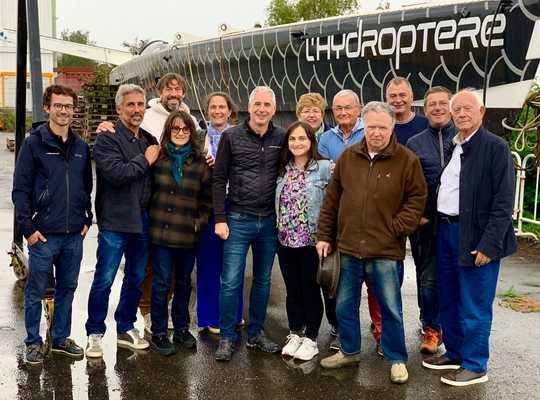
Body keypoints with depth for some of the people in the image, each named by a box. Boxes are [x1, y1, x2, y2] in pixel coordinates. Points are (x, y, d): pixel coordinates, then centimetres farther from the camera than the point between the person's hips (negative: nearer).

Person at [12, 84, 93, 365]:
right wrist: (28, 227, -12)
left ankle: (61, 339, 27)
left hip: (74, 234, 5)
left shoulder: (81, 146, 9)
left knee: (67, 288, 14)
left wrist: (87, 218, 8)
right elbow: (20, 188, -7)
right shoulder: (33, 143, -5)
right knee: (36, 290, 5)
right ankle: (33, 343, 19)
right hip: (43, 233, -4)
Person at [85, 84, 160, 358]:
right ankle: (95, 334, 15)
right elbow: (116, 173, -24)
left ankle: (126, 329, 30)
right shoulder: (107, 139, -9)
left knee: (135, 279, 15)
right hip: (115, 222, -6)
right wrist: (144, 160, -15)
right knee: (104, 281, 1)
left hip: (142, 221, 7)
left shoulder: (149, 140, 12)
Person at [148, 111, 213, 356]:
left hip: (188, 234, 2)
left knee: (184, 282, 14)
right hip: (161, 231, -2)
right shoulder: (157, 157, 0)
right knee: (162, 282, 0)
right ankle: (159, 333, 13)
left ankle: (182, 328, 29)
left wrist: (201, 220, -2)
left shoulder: (200, 162, 3)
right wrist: (150, 218, -1)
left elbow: (208, 196, 7)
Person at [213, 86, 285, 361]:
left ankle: (256, 334, 26)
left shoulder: (281, 138, 3)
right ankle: (226, 338, 13)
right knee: (230, 282, -1)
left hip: (269, 222, 3)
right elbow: (219, 179, -2)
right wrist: (220, 219, -7)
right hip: (238, 220, -2)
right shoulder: (231, 137, -3)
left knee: (263, 281, 13)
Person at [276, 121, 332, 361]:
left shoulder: (324, 168, -9)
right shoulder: (283, 169, 7)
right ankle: (295, 334, 27)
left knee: (310, 289, 7)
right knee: (292, 290, 14)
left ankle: (310, 339, 19)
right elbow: (278, 202, 16)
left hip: (312, 240, -5)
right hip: (286, 239, 5)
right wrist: (279, 227, 6)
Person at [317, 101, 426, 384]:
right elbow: (331, 200, 7)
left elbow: (416, 199, -2)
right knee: (344, 305, 16)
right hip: (347, 247, 4)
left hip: (386, 251, -3)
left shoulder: (407, 160, -5)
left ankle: (397, 359, 25)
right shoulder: (348, 157, 4)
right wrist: (324, 236, 6)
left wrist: (397, 229, -12)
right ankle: (349, 351, 35)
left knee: (391, 309, 8)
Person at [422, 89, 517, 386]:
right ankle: (454, 353, 33)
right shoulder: (449, 147, 11)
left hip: (475, 237, -7)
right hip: (445, 231, 7)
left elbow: (504, 202, -14)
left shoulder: (496, 147, -9)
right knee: (448, 301, 17)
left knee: (474, 306, 3)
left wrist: (489, 244, -18)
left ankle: (475, 366, 17)